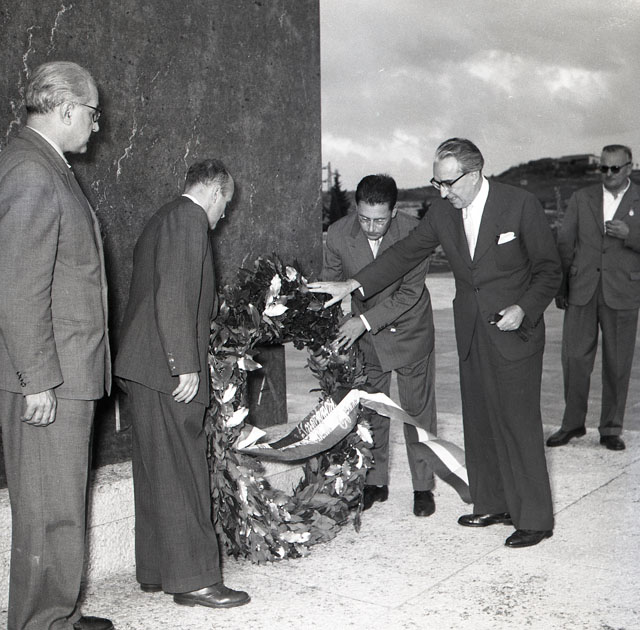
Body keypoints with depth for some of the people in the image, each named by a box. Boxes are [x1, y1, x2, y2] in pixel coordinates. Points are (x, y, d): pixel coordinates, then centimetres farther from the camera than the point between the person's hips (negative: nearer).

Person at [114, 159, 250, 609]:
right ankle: (192, 578, 3)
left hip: (144, 369, 10)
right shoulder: (189, 219, -10)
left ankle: (155, 571, 24)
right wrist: (186, 365, -21)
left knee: (157, 472, 14)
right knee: (181, 474, -5)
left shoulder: (163, 219, 21)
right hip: (167, 370, -10)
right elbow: (174, 296, -20)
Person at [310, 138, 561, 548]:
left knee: (519, 424, -2)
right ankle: (493, 504, 28)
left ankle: (535, 518, 12)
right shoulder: (443, 212, 1)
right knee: (479, 424, 12)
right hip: (471, 333, 6)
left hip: (514, 332, -5)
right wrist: (352, 286, -4)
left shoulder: (521, 205, -13)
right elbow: (407, 252, 4)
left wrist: (524, 309, -20)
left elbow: (550, 270, -5)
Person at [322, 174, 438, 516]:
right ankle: (375, 482, 26)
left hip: (408, 330, -2)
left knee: (417, 411, 6)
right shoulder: (338, 234, -16)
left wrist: (365, 321, -28)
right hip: (363, 334, 2)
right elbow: (330, 286, -4)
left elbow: (410, 293, -20)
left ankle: (423, 487, 21)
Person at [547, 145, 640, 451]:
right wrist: (560, 286, 4)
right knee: (574, 357, 1)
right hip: (582, 290, 1)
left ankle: (611, 429, 16)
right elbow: (565, 244, 9)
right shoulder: (581, 198, 10)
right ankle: (573, 423, 16)